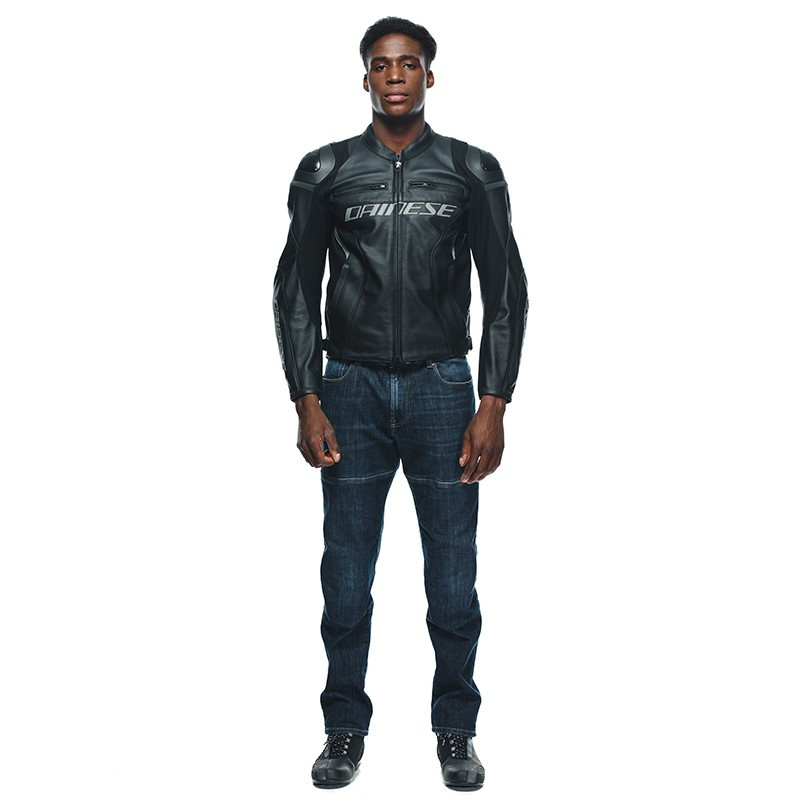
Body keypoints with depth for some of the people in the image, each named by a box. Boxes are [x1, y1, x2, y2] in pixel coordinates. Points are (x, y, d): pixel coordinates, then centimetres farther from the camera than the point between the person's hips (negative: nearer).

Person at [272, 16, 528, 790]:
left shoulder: (474, 171, 3)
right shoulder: (324, 171, 4)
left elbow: (505, 290, 2)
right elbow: (295, 290, 5)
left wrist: (493, 404, -6)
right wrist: (305, 401, -3)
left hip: (442, 386, 0)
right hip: (351, 387, 1)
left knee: (453, 574, 4)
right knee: (345, 574, 6)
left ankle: (455, 731, 21)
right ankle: (345, 729, 22)